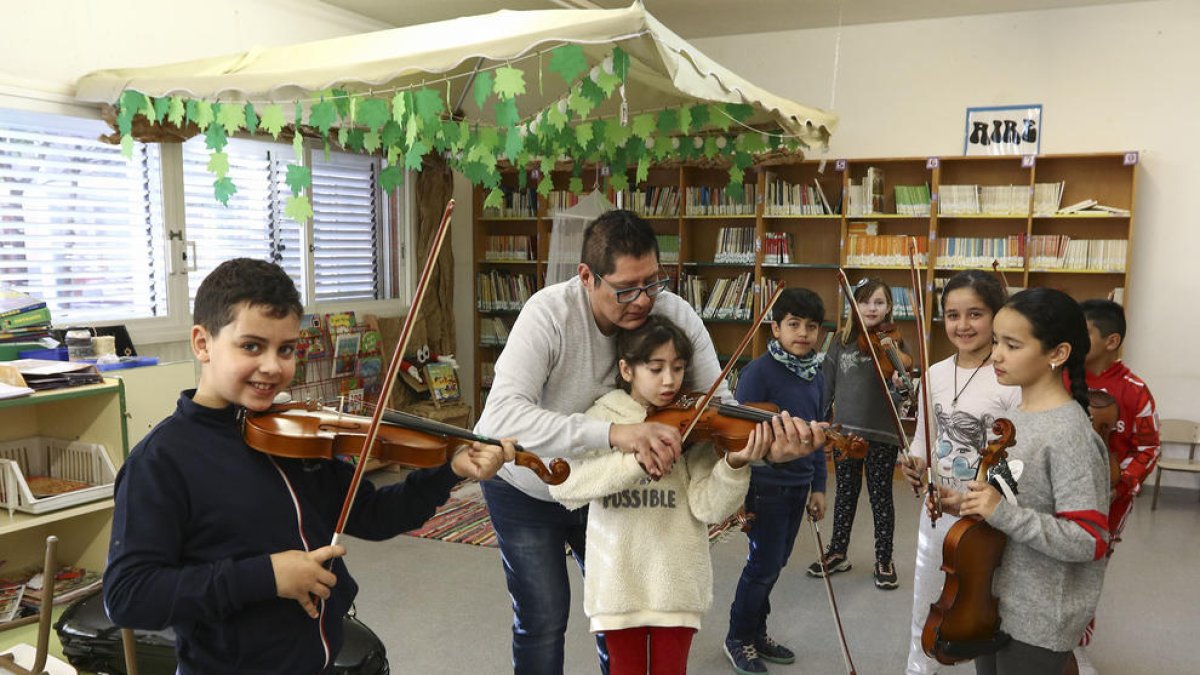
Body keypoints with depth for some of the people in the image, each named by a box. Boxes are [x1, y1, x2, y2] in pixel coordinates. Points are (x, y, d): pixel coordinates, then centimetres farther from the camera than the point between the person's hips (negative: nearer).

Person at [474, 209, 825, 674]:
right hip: (526, 485, -3)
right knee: (543, 619, 0)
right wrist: (613, 432, -55)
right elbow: (502, 415, -44)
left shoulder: (675, 314, -21)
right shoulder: (551, 313, -32)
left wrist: (770, 444, -45)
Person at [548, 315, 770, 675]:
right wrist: (638, 457, -30)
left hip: (677, 578, 1)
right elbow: (562, 485, -20)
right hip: (618, 577, -1)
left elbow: (709, 508, -10)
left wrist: (734, 465, -29)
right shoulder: (600, 419, -4)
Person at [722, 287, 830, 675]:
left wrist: (818, 486, 14)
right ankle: (738, 639, 21)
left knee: (774, 564, 15)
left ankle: (757, 632, 32)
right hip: (766, 486, -6)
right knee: (763, 565, 2)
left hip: (798, 486, 6)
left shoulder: (817, 377, 5)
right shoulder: (759, 371, -16)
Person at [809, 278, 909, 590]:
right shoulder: (842, 342, 3)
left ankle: (884, 560, 22)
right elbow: (826, 387, 7)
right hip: (845, 430, 3)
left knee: (881, 496, 8)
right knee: (845, 493, 15)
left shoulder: (892, 342, -5)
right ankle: (837, 553, 29)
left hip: (882, 432, -3)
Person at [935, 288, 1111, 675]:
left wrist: (1004, 514, -30)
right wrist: (965, 505, 0)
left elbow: (1090, 542, -23)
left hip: (1037, 623, -8)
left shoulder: (1070, 435, -22)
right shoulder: (1012, 418, 3)